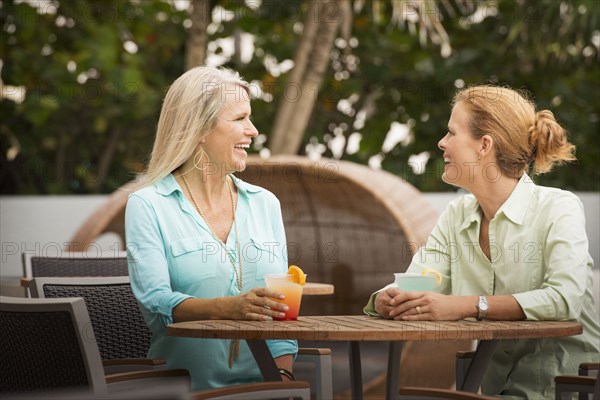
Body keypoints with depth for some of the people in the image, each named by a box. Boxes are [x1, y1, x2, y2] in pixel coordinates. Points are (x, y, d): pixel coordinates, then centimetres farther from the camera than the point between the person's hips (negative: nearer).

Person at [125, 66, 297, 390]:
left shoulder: (264, 204, 15)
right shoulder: (147, 206, 2)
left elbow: (280, 307, 11)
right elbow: (154, 301, -10)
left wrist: (283, 376, -5)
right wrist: (229, 307, -26)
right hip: (188, 387, -3)